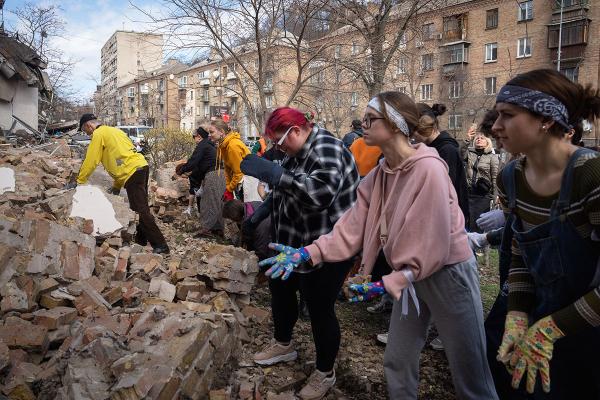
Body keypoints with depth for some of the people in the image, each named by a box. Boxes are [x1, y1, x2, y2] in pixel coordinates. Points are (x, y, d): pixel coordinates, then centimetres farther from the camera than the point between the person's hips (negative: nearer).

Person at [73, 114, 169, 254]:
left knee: (140, 210, -9)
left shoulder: (98, 134, 1)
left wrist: (79, 181, 10)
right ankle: (141, 239, 28)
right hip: (141, 166, 10)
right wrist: (117, 185, 29)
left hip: (132, 172, -10)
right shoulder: (114, 130, 28)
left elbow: (90, 161, -1)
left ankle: (160, 246, -11)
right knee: (140, 208, 17)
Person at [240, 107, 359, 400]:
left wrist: (272, 173, -40)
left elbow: (321, 191, -40)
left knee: (319, 309, 2)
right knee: (279, 289, 22)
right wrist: (265, 207, 12)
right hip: (297, 242, 10)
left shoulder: (326, 149, -23)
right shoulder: (298, 151, 8)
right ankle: (283, 345, 47)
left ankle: (325, 374, 26)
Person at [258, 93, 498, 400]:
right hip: (410, 275, 7)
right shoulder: (377, 176, 0)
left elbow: (433, 241, -25)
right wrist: (307, 253, -16)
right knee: (397, 361, 17)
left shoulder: (428, 168, -24)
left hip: (447, 273, -7)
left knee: (469, 372, 8)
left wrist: (388, 284, -27)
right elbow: (352, 228, -5)